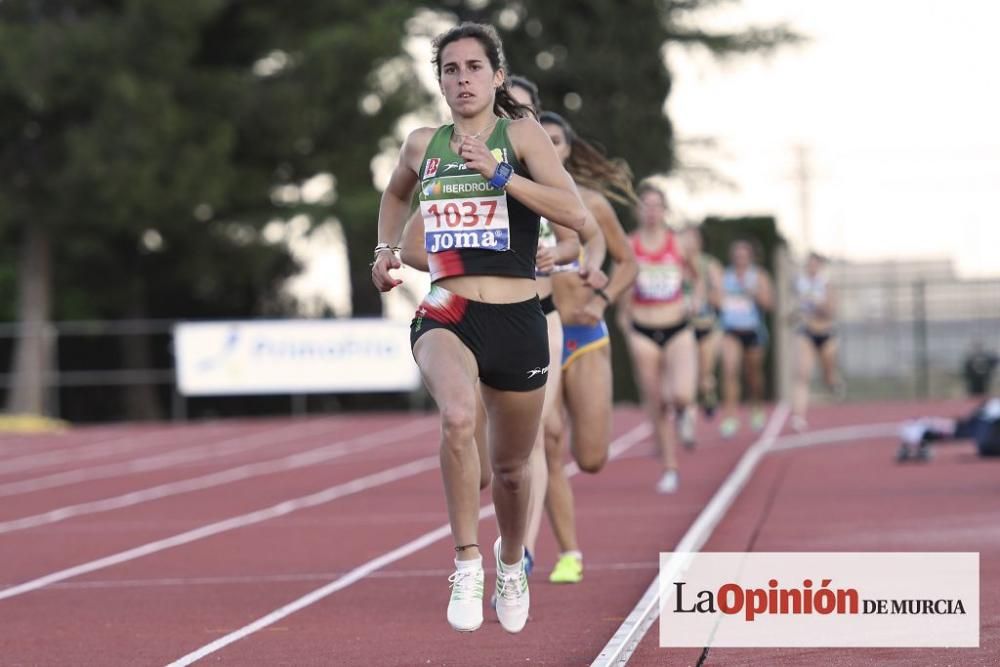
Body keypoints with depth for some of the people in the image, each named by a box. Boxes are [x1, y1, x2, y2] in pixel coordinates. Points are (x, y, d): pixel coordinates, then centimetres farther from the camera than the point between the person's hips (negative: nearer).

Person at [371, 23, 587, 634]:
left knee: (511, 467, 15)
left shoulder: (521, 135, -3)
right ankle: (468, 564, -22)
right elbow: (396, 196, 32)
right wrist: (386, 248, 15)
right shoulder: (423, 146, 8)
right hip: (445, 317, 1)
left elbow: (576, 214, -16)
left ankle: (512, 562, 46)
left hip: (517, 321, 0)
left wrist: (499, 173, -22)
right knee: (458, 417, -33)